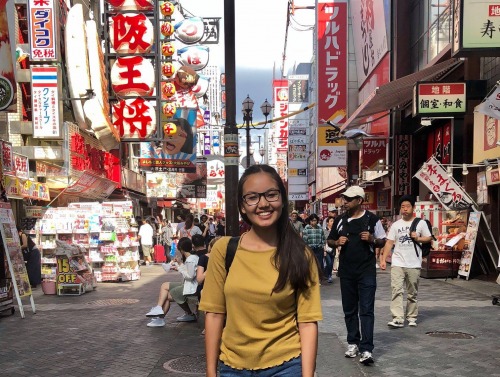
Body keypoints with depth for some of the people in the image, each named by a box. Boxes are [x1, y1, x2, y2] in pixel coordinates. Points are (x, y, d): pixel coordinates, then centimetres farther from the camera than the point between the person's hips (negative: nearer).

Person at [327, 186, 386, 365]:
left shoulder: (372, 219, -3)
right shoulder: (340, 220, 7)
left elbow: (383, 242, 4)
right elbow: (330, 241, 15)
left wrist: (372, 239, -17)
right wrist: (337, 242, -7)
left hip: (367, 271, -4)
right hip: (346, 271, 4)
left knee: (366, 310, -6)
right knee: (349, 309, 12)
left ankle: (366, 349, -6)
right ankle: (353, 343, 25)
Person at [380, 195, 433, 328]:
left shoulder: (420, 223, 4)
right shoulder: (395, 225, 7)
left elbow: (429, 238, 8)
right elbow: (389, 242, 4)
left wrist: (417, 238, -11)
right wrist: (383, 259, -4)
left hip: (414, 264, 0)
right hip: (397, 263, 0)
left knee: (412, 293, 9)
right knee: (396, 291, -11)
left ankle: (412, 317, 21)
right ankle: (398, 319, -13)